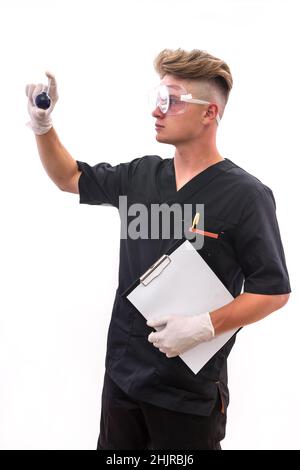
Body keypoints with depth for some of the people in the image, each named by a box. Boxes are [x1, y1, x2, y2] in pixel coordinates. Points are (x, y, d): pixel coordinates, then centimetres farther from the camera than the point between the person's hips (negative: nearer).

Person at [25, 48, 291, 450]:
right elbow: (70, 178, 18)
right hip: (122, 372, 6)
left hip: (190, 387, -5)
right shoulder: (141, 175, 3)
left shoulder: (246, 194, -14)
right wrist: (42, 123, 3)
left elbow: (274, 291, -12)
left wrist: (205, 326, -23)